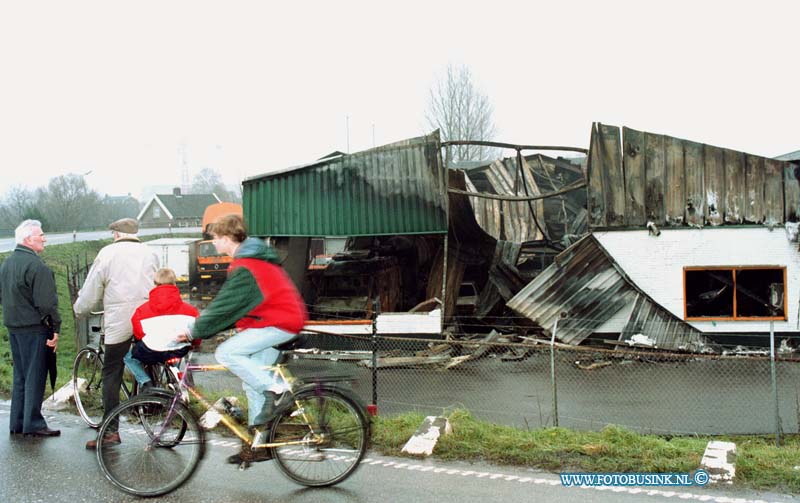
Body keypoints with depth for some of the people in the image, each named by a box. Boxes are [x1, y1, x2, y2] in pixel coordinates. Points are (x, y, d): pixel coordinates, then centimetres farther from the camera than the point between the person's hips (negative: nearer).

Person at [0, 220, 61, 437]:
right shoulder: (36, 265, -18)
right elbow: (47, 302, -20)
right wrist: (56, 329, -15)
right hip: (34, 327, -9)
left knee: (20, 376, 16)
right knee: (35, 376, -1)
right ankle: (33, 424, 3)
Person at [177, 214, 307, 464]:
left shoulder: (244, 268, -18)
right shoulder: (252, 258, 15)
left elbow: (224, 306, -18)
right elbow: (227, 304, 20)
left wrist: (193, 331, -9)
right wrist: (199, 327, 15)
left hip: (279, 324, -10)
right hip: (285, 318, 10)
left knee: (226, 353, -19)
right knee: (253, 380, 12)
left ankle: (276, 389, -14)